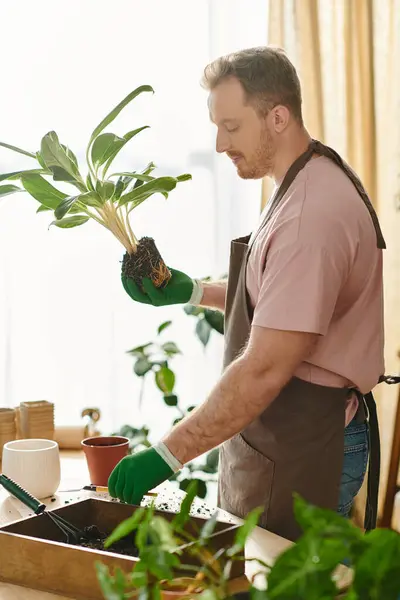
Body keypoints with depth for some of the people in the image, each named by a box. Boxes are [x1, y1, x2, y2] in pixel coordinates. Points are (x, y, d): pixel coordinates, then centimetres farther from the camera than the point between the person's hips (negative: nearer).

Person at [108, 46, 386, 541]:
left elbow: (266, 369, -28)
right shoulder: (310, 184, 10)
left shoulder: (311, 213, -24)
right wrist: (191, 291, 10)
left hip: (303, 445, -10)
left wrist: (168, 454, -24)